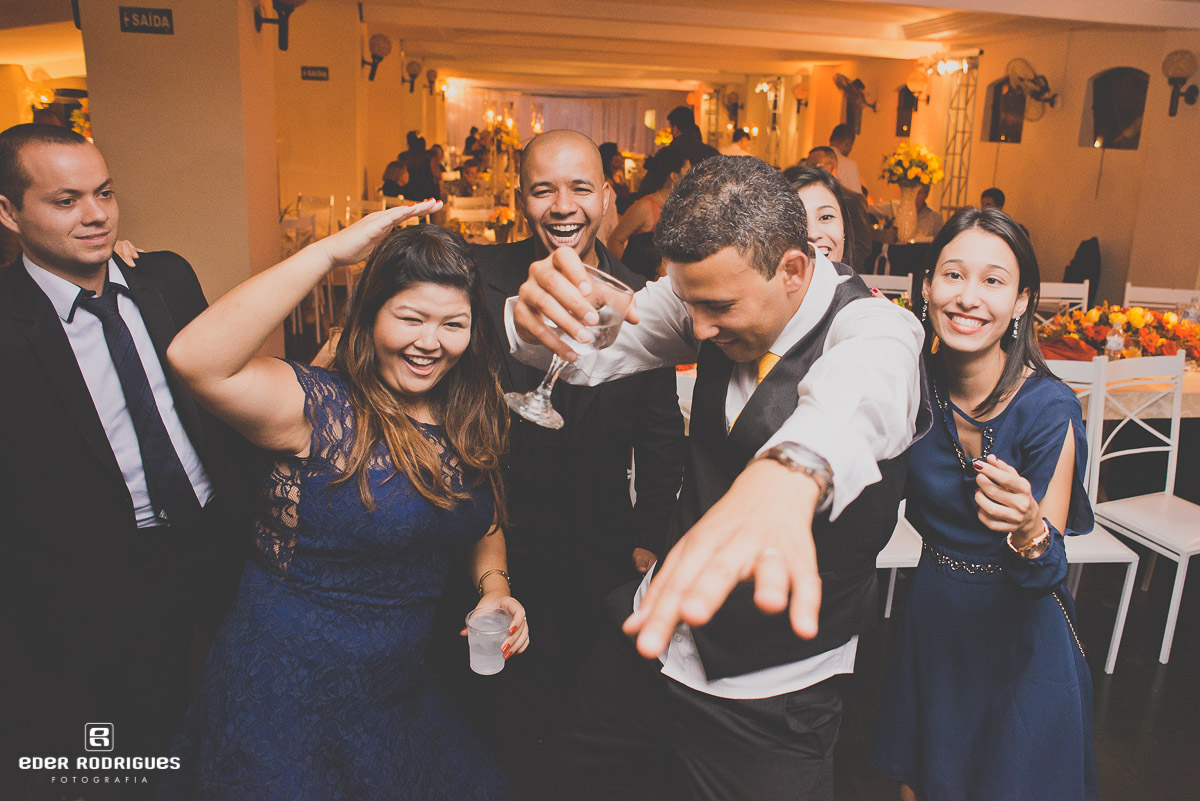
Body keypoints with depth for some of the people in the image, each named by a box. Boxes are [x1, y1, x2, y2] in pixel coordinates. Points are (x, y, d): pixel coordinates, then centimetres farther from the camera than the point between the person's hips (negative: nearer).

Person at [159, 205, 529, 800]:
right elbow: (194, 358, -37)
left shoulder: (469, 421, -2)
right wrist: (329, 252, -36)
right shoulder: (318, 406, -19)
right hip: (285, 696, -6)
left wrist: (494, 586, -7)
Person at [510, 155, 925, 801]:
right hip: (656, 630, 5)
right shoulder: (714, 289, -7)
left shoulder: (877, 328, -23)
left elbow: (853, 390, -46)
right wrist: (536, 317, -34)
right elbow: (588, 352, -9)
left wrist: (786, 475, -69)